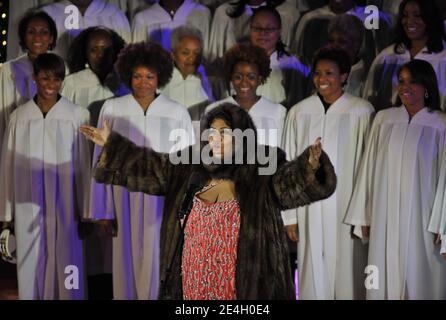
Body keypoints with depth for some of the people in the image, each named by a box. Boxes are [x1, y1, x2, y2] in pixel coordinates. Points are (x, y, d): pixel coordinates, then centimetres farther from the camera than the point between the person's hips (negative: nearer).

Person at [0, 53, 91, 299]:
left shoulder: (77, 115, -4)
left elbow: (83, 165, 0)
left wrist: (84, 210, 0)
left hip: (64, 207, -2)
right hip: (28, 208, 2)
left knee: (65, 268, 3)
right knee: (31, 268, 7)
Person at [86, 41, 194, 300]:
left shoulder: (178, 113, 0)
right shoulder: (112, 109, 2)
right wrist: (102, 210, 2)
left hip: (163, 199, -1)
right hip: (125, 197, 1)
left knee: (157, 260, 2)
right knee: (127, 258, 7)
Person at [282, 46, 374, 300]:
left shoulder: (362, 111, -3)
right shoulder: (299, 112, 4)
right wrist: (289, 215, 4)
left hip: (347, 208, -2)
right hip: (310, 209, 2)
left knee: (347, 271, 2)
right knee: (313, 272, 6)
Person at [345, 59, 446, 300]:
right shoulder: (384, 119, 5)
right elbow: (369, 167, 6)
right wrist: (364, 215, 5)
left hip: (420, 217, -2)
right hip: (385, 216, 2)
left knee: (419, 279, 3)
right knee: (384, 278, 7)